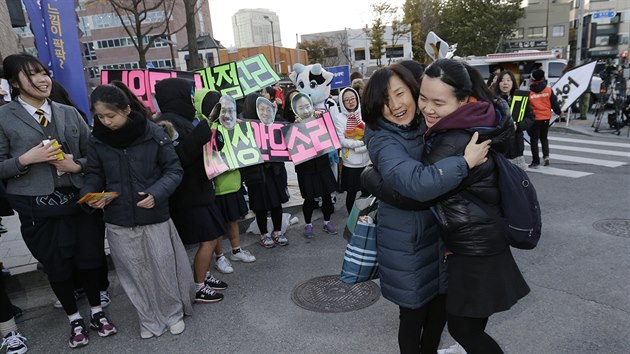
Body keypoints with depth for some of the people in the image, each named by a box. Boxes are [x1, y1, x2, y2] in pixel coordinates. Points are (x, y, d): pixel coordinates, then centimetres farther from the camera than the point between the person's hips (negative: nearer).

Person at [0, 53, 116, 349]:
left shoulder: (69, 113, 5)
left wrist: (77, 165, -10)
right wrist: (27, 159, -18)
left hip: (80, 199, 2)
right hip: (38, 208, -2)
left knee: (89, 259, 10)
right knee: (56, 267, 10)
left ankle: (97, 312, 33)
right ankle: (74, 319, 32)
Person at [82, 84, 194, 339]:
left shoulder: (154, 134, -11)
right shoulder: (97, 140, -1)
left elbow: (174, 170, -7)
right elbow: (94, 174, 9)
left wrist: (156, 193, -22)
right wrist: (90, 194, -12)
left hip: (154, 216, -3)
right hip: (118, 221, 3)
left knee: (163, 268, 8)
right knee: (135, 274, 13)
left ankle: (174, 312, 32)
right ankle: (149, 319, 33)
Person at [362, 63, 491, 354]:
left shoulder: (428, 124, -1)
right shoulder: (382, 141, -22)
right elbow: (417, 183, -40)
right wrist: (466, 161, -28)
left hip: (440, 233, 7)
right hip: (407, 242, -6)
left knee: (440, 304, 21)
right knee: (414, 312, 9)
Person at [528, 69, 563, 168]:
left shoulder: (529, 92, -11)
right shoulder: (548, 90, -2)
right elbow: (554, 103, 5)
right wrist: (559, 112, 22)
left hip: (534, 118, -3)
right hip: (546, 118, 3)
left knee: (534, 140, 5)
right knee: (544, 138, 21)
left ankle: (536, 162, 6)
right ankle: (546, 155, 3)